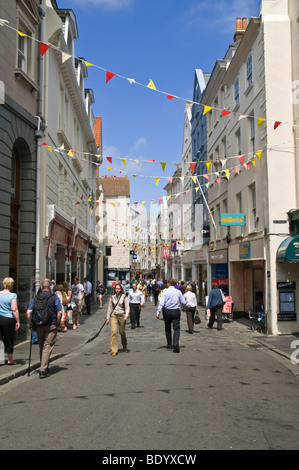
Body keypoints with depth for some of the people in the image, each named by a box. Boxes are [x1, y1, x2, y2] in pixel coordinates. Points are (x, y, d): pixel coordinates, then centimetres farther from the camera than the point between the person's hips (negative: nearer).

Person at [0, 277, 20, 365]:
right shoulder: (12, 295, -10)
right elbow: (14, 310, -13)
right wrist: (17, 321, -8)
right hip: (8, 319, -4)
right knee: (9, 340, 8)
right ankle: (10, 360, 21)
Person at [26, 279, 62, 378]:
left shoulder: (35, 298, 6)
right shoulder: (54, 298, -3)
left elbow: (28, 312, -1)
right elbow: (59, 312, -10)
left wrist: (30, 323, 7)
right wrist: (57, 324, 1)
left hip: (39, 325, 3)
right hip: (51, 325, -3)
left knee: (42, 347, 16)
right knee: (47, 346, -2)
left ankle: (45, 367, 28)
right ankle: (43, 370, -10)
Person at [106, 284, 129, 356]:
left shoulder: (124, 297, -2)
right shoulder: (112, 297, 5)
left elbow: (127, 307, -4)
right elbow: (110, 308, 11)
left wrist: (126, 315, -19)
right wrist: (107, 318, 9)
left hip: (122, 315, -1)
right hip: (114, 315, 1)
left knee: (122, 332, 8)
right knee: (113, 331, -13)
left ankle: (124, 346, 37)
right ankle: (114, 350, -10)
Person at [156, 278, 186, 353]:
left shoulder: (165, 291, -5)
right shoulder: (178, 292, 0)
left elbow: (161, 302, -12)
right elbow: (183, 302, 5)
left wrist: (158, 312, -12)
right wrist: (184, 308, 26)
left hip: (167, 311, 0)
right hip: (176, 311, 0)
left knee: (167, 328, 15)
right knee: (176, 328, -2)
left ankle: (169, 345, 24)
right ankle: (175, 344, -22)